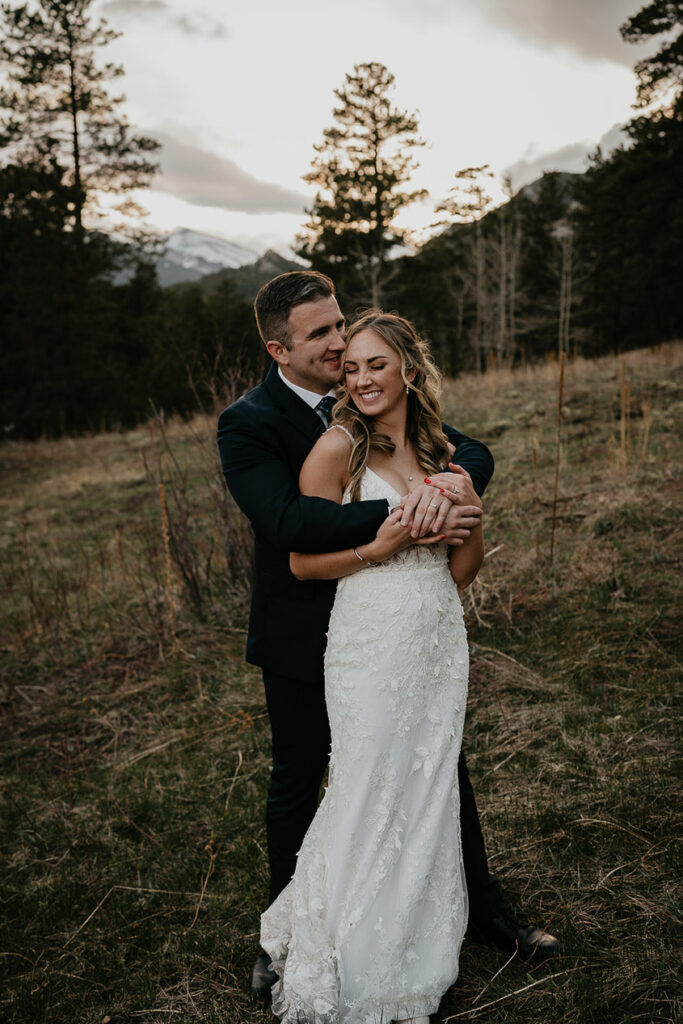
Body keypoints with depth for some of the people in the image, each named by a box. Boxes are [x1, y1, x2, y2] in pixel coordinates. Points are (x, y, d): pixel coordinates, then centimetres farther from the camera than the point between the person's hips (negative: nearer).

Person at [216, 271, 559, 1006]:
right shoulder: (247, 424, -15)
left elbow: (473, 451, -8)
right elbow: (287, 519, -32)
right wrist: (402, 520, -39)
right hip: (306, 637, -4)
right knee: (298, 781, 15)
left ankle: (481, 912, 38)